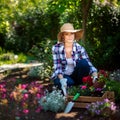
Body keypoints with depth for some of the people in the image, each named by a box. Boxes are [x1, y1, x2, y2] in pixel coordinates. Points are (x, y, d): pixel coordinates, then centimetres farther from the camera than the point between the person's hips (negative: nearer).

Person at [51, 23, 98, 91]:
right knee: (68, 82, -37)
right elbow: (57, 67, -13)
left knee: (83, 62, -26)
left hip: (75, 75, 2)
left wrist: (95, 76, -37)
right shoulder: (56, 48, -12)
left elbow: (89, 64, -18)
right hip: (62, 76, -2)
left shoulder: (79, 48, -11)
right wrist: (61, 79, -32)